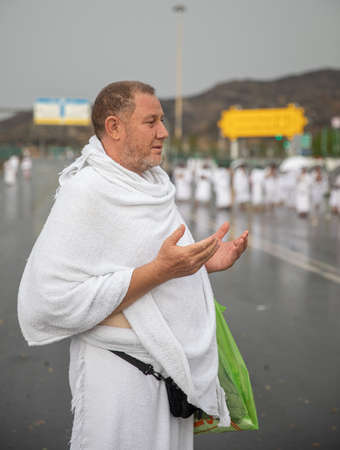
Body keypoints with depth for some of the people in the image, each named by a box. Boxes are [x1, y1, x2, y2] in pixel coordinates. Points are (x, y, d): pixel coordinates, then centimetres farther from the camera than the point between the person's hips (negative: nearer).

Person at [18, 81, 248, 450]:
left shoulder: (155, 184, 9)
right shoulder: (84, 191, -18)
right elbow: (54, 301, -26)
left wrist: (204, 263, 3)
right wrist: (160, 270, -27)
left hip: (174, 364, 8)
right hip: (120, 379, -8)